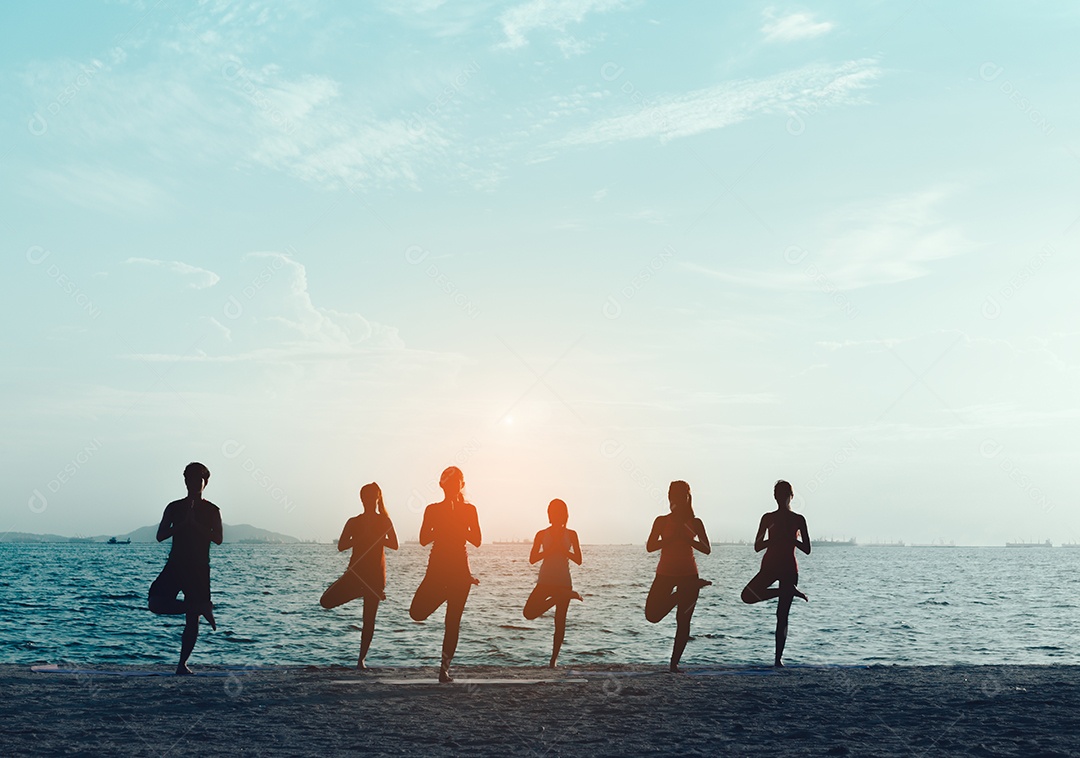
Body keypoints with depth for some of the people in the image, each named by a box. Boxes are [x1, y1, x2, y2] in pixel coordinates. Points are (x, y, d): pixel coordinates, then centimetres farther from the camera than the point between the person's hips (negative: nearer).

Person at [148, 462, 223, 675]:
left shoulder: (211, 510, 4)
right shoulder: (174, 508, 8)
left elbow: (217, 539, -9)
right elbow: (160, 536, 0)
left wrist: (195, 523, -16)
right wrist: (182, 523, -11)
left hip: (199, 569, -1)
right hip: (174, 565, 1)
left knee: (192, 620, -1)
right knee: (155, 603, -21)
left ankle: (182, 664, 9)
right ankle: (201, 608, -6)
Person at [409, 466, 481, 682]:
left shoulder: (469, 510, 3)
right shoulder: (432, 509, 4)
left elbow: (477, 541, -2)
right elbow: (424, 539, -1)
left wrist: (458, 525, -11)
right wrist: (443, 526, -11)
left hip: (459, 567, -1)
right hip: (437, 566, 1)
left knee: (453, 621, 1)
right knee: (417, 613, -8)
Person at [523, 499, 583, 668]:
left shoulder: (571, 534, 5)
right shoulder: (542, 534, 5)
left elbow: (578, 560, 1)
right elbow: (532, 559, -1)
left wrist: (562, 549, -13)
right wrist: (550, 549, -13)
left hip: (563, 582, -1)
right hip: (545, 582, 1)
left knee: (560, 622, -1)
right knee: (529, 613, -16)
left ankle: (553, 659, 7)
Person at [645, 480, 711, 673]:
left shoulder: (695, 523, 5)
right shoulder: (662, 521, 3)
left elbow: (707, 549, -1)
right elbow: (650, 547, -6)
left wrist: (687, 538, -16)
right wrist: (671, 538, -18)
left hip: (688, 573, 0)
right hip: (665, 573, 0)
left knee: (683, 621, -2)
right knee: (652, 615, -12)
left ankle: (675, 662, 7)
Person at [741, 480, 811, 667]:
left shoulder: (798, 520, 2)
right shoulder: (768, 518, 6)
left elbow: (807, 550, 0)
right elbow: (757, 546, 2)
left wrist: (791, 538, -14)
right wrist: (776, 537, -12)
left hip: (789, 568, -2)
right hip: (769, 566, 2)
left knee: (782, 615, -4)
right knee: (748, 595, -22)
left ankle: (778, 659, 2)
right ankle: (789, 591, -2)